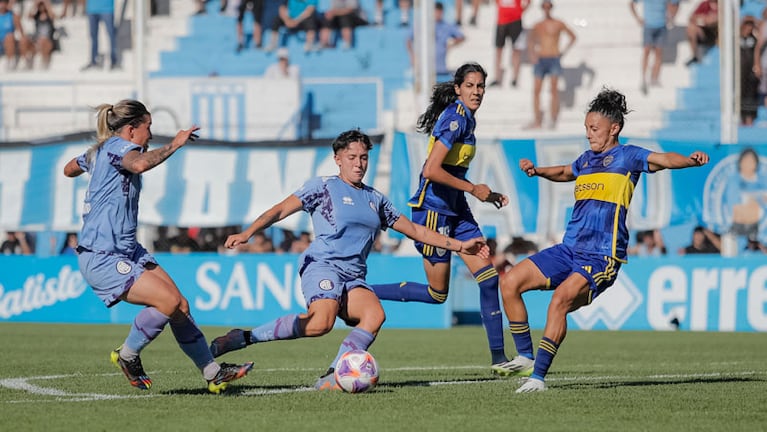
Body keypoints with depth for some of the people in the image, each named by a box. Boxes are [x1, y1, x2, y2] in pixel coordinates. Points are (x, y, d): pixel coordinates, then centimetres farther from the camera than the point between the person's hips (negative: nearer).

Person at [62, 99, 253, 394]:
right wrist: (173, 145, -27)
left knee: (180, 306, 1)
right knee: (169, 301, -22)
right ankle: (127, 356, 0)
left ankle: (213, 373, 5)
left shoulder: (99, 151, 16)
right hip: (102, 259, -10)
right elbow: (140, 164, -39)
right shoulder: (118, 146, -13)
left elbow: (70, 169, 37)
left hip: (128, 251, 10)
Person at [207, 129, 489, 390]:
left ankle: (331, 379, -31)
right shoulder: (324, 187, 7)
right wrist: (247, 233, -17)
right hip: (322, 266, -6)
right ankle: (244, 338, -24)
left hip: (354, 278, 6)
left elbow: (415, 230, 30)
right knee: (321, 323, -34)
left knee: (374, 315, -28)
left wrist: (459, 246, 26)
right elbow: (281, 210, -1)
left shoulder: (376, 200, 24)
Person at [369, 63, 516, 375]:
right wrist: (473, 189, -16)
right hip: (433, 209, -9)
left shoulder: (465, 118, 12)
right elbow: (432, 171, -25)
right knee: (437, 294, -1)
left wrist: (485, 194, 14)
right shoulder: (455, 118, -18)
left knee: (489, 277, 0)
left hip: (456, 210, 9)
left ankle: (498, 359, 2)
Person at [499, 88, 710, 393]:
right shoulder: (586, 159, 21)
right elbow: (565, 173, 43)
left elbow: (663, 160, -15)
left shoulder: (626, 156, 0)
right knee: (510, 283, 0)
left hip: (602, 256, -8)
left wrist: (690, 160, -34)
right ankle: (525, 358, 8)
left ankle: (538, 376, -26)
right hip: (569, 250, 8)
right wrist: (536, 171, 26)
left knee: (560, 301, -29)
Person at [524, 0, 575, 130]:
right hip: (540, 60, 3)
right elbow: (531, 41, 20)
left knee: (554, 90, -10)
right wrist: (532, 54, 2)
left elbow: (572, 37, 12)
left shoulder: (558, 24, 3)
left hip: (554, 59, -3)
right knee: (536, 90, -4)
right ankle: (537, 121, -1)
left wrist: (564, 51, 3)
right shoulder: (538, 26, 10)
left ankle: (553, 119, -9)